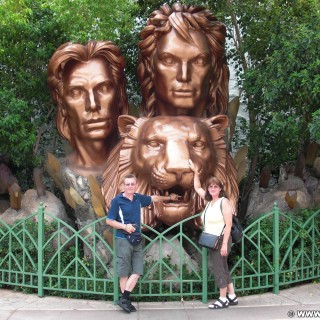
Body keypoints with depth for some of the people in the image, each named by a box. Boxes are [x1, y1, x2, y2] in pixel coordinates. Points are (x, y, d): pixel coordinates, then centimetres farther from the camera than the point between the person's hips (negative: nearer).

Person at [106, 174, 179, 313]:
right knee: (124, 273, 0)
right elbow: (109, 221, -5)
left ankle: (124, 299, 7)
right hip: (123, 240, -5)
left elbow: (153, 198, 26)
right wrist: (125, 226, -17)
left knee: (137, 272, 1)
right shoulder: (117, 200, -7)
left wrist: (169, 197, 37)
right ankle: (125, 299, 9)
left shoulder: (138, 198, 7)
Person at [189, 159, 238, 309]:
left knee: (218, 269, -3)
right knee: (223, 268, 12)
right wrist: (195, 172, 14)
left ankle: (223, 299, 7)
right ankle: (232, 297, 20)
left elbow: (228, 224, -19)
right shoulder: (209, 201, 8)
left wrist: (224, 244, -22)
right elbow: (197, 188, 23)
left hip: (221, 240, -8)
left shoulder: (224, 202, -15)